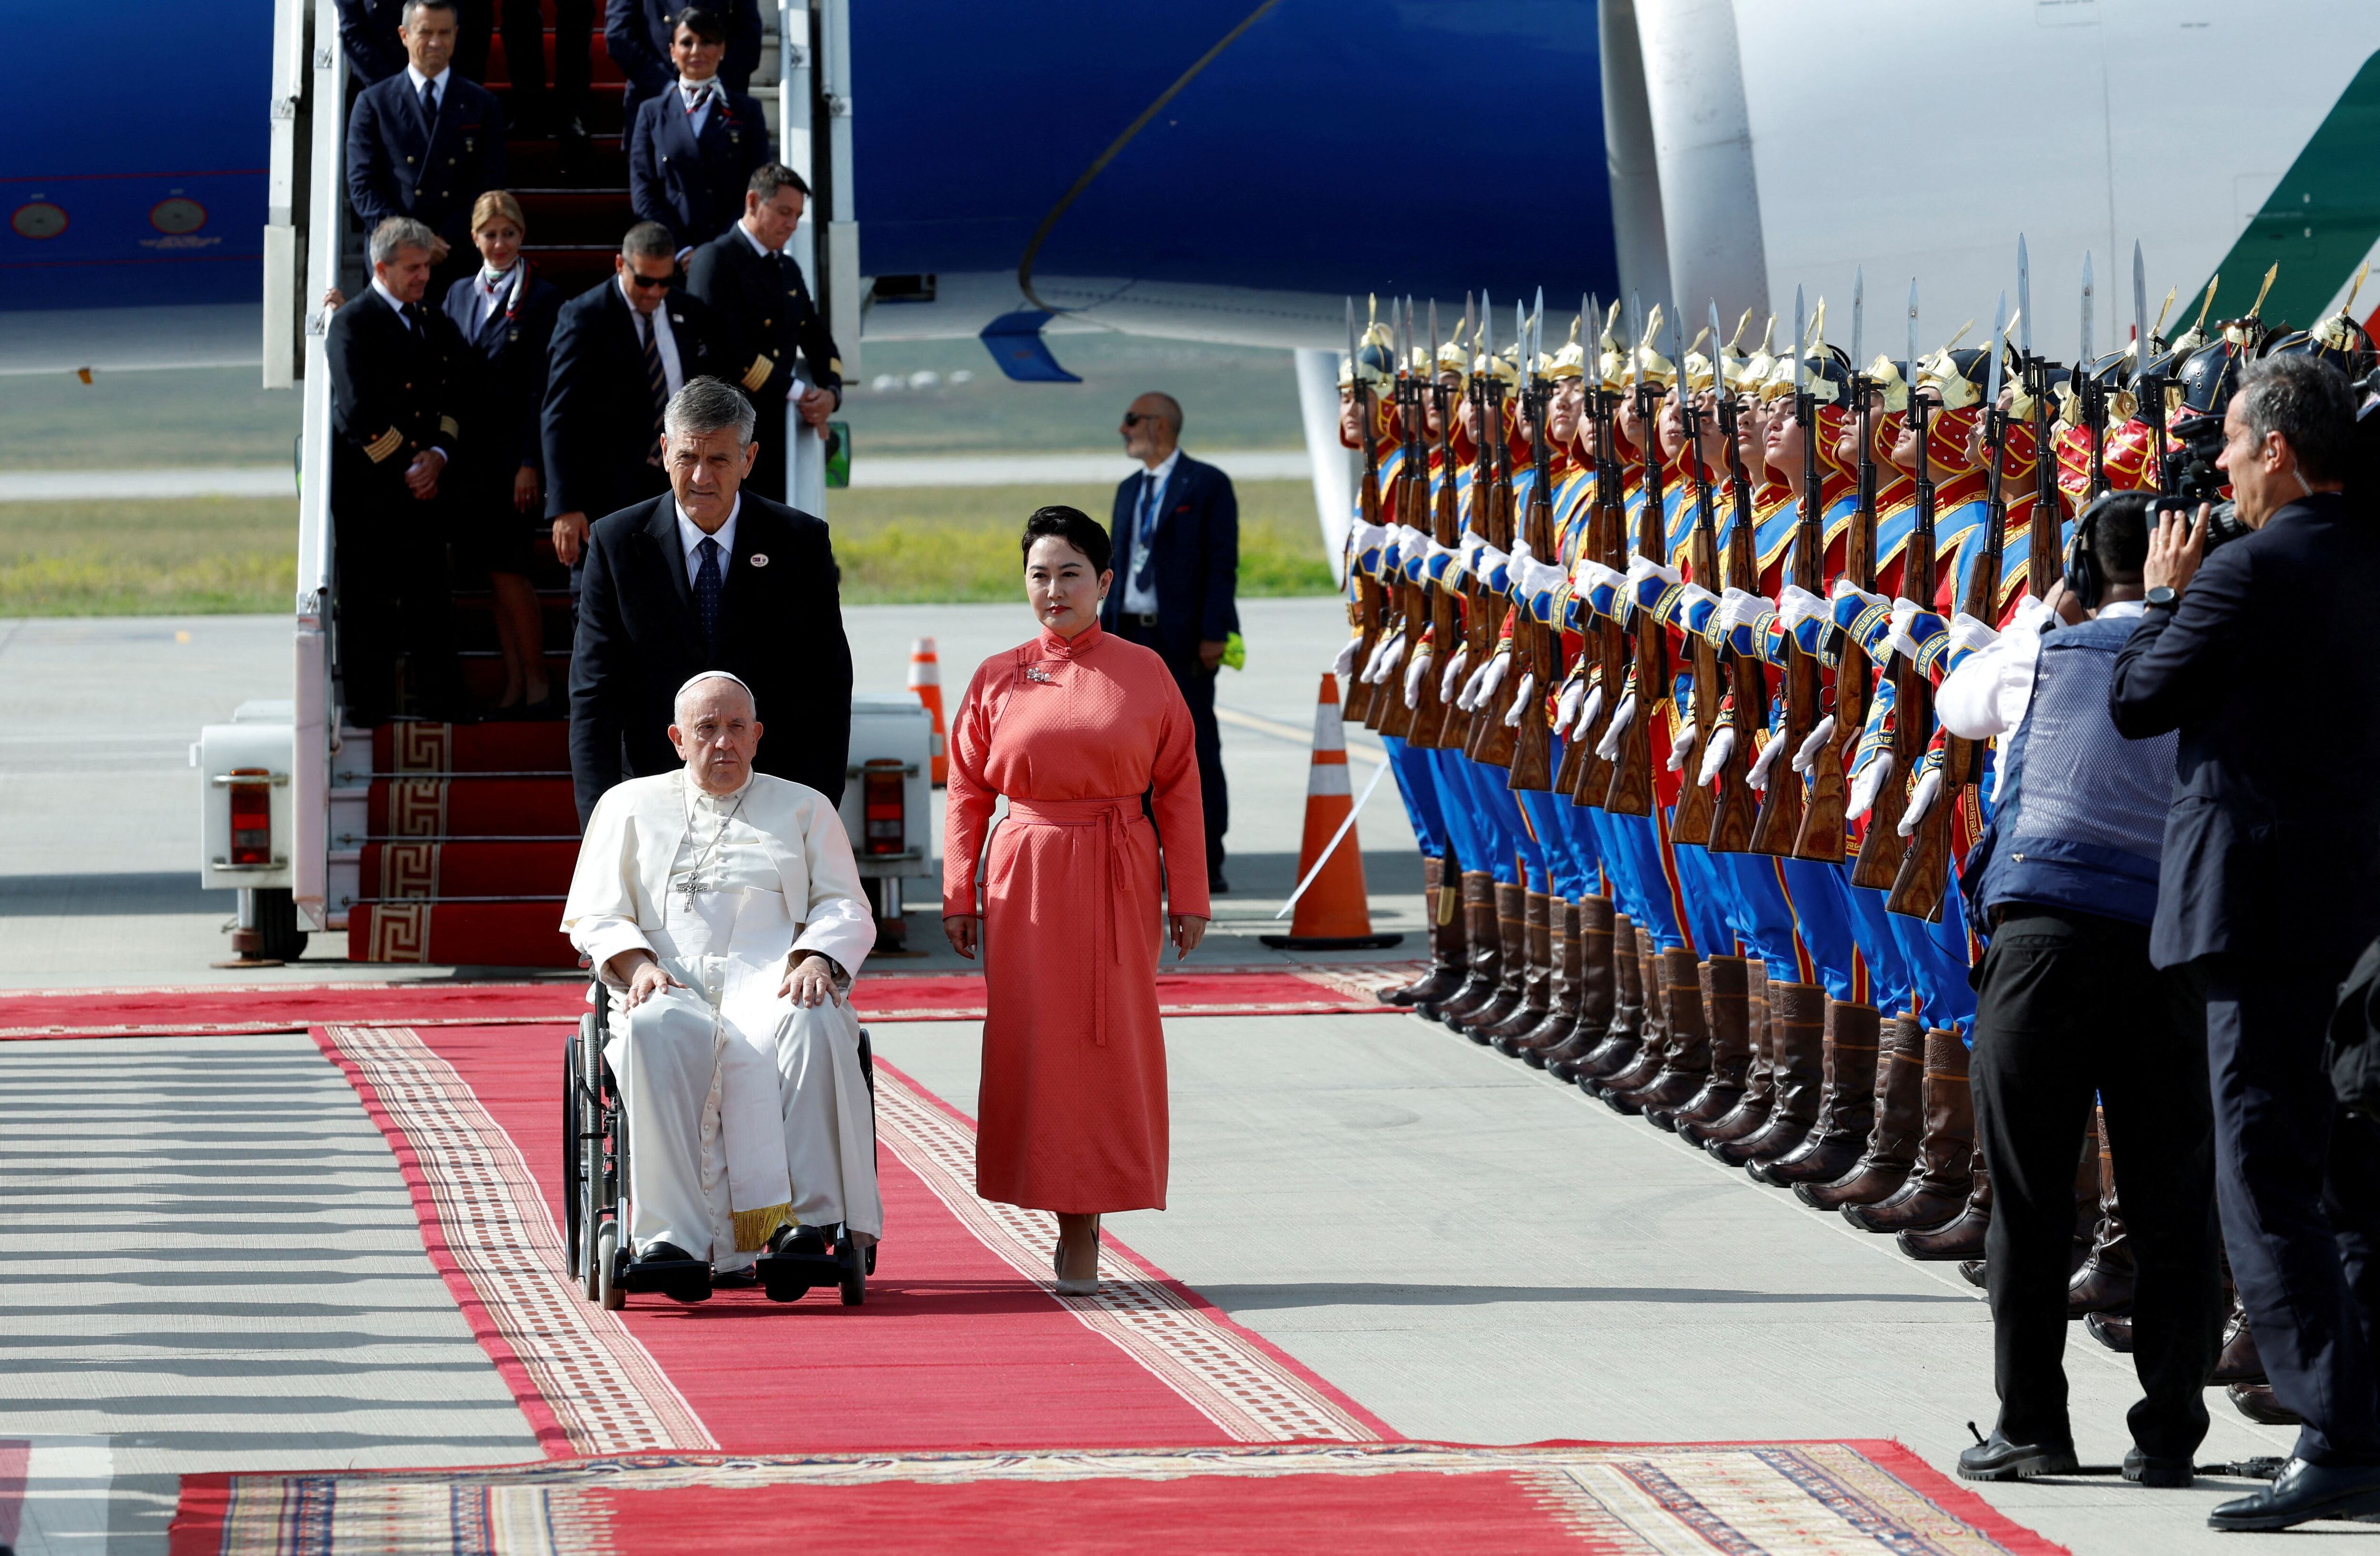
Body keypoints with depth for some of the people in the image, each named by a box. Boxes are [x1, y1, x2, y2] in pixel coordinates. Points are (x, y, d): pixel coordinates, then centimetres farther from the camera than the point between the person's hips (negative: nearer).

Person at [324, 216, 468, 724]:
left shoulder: (436, 325, 15)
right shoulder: (352, 325, -5)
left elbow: (454, 398, 13)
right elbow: (360, 414, -12)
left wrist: (438, 455, -5)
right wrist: (403, 470, -11)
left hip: (424, 485, 5)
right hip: (367, 486, -5)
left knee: (429, 594, 5)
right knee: (366, 600, 0)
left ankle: (441, 697, 10)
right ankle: (368, 700, 5)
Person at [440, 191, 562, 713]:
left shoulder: (543, 298, -5)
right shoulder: (460, 294, 12)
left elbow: (543, 386, -8)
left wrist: (531, 463, -12)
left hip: (514, 450, -5)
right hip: (470, 451, 5)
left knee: (506, 566, -8)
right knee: (497, 571, 7)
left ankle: (535, 682, 3)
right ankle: (514, 682, 13)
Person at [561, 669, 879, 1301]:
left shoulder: (805, 809, 24)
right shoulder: (632, 807, 23)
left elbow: (847, 910, 15)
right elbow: (594, 917, 15)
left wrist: (817, 958, -8)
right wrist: (637, 963, -7)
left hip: (772, 984, 0)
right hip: (673, 986, 0)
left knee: (812, 1024, -38)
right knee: (659, 1031, -39)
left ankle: (814, 1218, -43)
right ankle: (673, 1239, -46)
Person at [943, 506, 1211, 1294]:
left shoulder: (1144, 674, 3)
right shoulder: (998, 679, 5)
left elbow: (1178, 788, 4)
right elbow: (968, 793, 7)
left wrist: (1188, 897, 1)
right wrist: (959, 896, 2)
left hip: (1117, 882, -1)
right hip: (1027, 877, 1)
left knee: (1109, 1043, -2)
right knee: (1034, 1044, -2)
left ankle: (1084, 1228, 5)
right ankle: (1067, 1219, 7)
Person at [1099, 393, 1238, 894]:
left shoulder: (1208, 486, -3)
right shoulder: (1129, 491, 18)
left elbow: (1223, 564, -9)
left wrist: (1213, 635, -16)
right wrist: (1106, 632, 11)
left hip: (1184, 642, -7)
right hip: (1132, 637, 7)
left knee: (1198, 753, -3)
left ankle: (1207, 866, 0)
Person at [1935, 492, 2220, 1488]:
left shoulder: (2045, 654, 7)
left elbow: (1956, 706, 27)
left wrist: (2039, 617, 36)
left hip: (2045, 929, -1)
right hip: (2168, 946, 1)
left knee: (2029, 1194, 4)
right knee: (2173, 1206, 6)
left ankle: (2031, 1427, 4)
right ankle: (2168, 1435, 5)